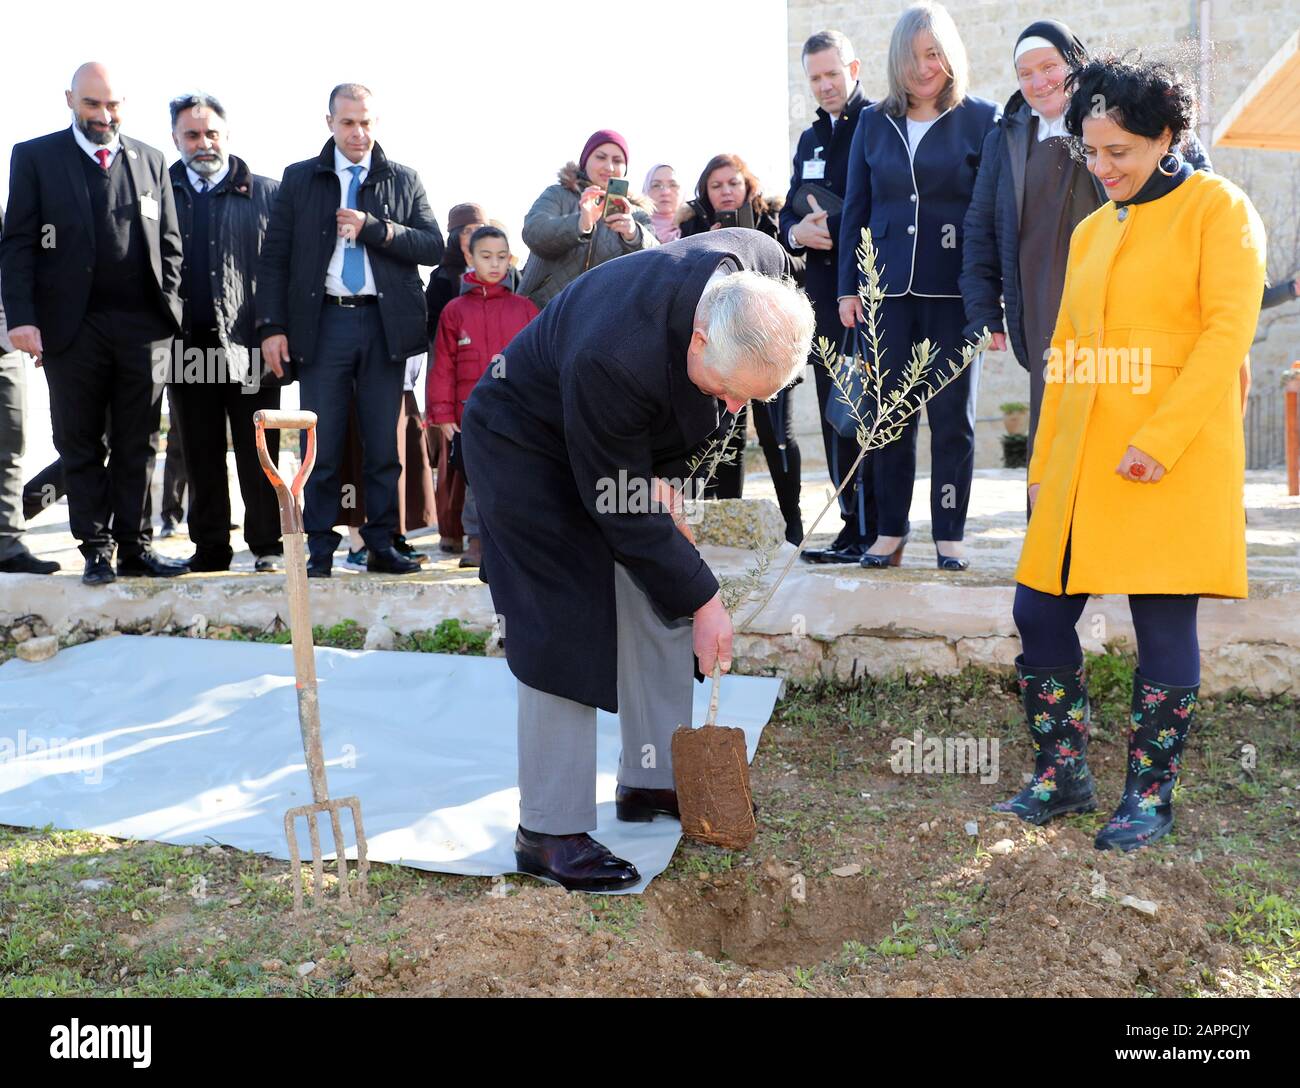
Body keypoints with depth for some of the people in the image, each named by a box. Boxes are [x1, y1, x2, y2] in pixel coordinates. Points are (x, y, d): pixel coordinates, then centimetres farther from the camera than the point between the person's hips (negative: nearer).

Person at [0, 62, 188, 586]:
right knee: (81, 444, 5)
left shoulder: (150, 161, 12)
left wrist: (168, 309, 3)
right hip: (72, 326, -1)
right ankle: (96, 548, 12)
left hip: (143, 326, 2)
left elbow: (169, 243, 13)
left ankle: (134, 546, 11)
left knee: (137, 444, 4)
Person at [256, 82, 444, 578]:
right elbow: (274, 257, 6)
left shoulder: (404, 180, 11)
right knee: (321, 444, 0)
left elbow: (434, 246, 1)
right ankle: (320, 548, 7)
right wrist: (273, 326, -4)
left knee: (384, 444, 4)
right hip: (323, 323, 0)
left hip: (386, 324, 1)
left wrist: (374, 228, -11)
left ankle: (382, 544, 11)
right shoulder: (299, 179, 10)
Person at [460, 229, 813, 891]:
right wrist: (703, 601, -19)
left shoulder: (764, 266, -23)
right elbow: (625, 513, -29)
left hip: (639, 443, 7)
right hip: (528, 447, -7)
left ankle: (652, 780, 22)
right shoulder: (614, 360, -42)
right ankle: (547, 833, -1)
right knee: (565, 630, -11)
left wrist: (665, 476, -9)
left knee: (658, 607, 7)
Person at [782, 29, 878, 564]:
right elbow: (788, 213, 21)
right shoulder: (810, 139, 21)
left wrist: (835, 229, -16)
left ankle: (867, 531, -2)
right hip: (824, 293, 8)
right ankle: (855, 521, 17)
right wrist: (796, 231, -1)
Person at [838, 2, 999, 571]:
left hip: (953, 289, -3)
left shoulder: (982, 119, 2)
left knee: (952, 413, 3)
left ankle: (949, 534, 12)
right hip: (888, 288, 3)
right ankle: (891, 530, 16)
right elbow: (855, 210, 12)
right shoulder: (873, 123, 11)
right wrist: (847, 287, 6)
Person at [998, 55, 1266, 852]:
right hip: (1082, 464, 6)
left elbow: (1229, 332, -10)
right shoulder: (1091, 231, 18)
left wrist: (1161, 438, -19)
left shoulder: (1217, 209, 0)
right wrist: (1044, 461, 14)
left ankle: (1151, 798, 15)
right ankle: (1063, 776, 20)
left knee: (1165, 626, 0)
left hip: (1173, 463, -6)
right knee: (1040, 613, 4)